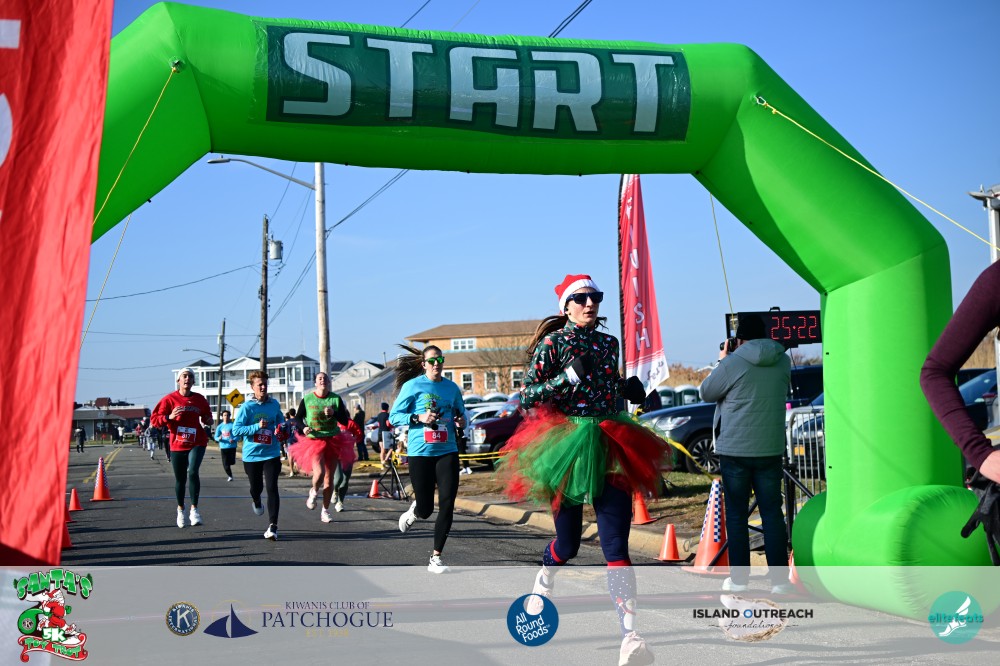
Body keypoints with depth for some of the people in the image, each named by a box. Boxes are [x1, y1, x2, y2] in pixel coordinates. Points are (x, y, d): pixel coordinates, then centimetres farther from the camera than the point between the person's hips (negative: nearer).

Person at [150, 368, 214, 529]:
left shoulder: (200, 399, 4)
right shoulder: (169, 399, -2)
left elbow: (207, 417, 20)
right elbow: (154, 420, -4)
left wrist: (208, 420, -3)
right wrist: (170, 417, -21)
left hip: (196, 443, 0)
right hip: (177, 445, 0)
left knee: (192, 472, -22)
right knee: (180, 479, 9)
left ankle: (194, 509, -14)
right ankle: (180, 509, 33)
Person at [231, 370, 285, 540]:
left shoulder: (274, 404, 2)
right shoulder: (246, 407, -9)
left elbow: (280, 420, 22)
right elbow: (236, 430, -15)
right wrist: (258, 427, -23)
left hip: (271, 454, 1)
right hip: (251, 454, -1)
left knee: (272, 488, -11)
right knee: (256, 487, 14)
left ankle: (272, 526, -12)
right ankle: (256, 502, 53)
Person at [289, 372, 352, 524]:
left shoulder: (336, 399, 1)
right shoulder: (307, 399, -2)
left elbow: (345, 421, 0)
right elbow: (297, 418, 8)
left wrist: (333, 413, -17)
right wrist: (303, 428, -12)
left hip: (333, 441, 2)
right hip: (314, 441, -2)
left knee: (329, 478, 6)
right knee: (319, 473, -23)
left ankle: (325, 511, 21)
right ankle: (313, 492, 12)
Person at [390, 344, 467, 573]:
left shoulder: (451, 388, 9)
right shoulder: (412, 386, -2)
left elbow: (461, 413, 23)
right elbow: (394, 416, -1)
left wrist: (461, 421, -1)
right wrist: (418, 418, -16)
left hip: (447, 452, 3)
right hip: (420, 452, -3)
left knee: (447, 504, -9)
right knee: (426, 510, 2)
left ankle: (436, 558, 0)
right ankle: (413, 511, 42)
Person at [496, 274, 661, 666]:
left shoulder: (608, 343, 12)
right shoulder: (552, 343, -4)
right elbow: (527, 397, -10)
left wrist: (628, 389, 7)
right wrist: (568, 376, -22)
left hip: (610, 447, 3)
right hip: (566, 448, -3)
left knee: (616, 545, -9)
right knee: (568, 543, 9)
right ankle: (543, 585, 45)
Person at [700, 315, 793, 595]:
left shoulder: (733, 363, -12)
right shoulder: (782, 361, 2)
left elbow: (707, 393, 1)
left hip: (734, 450, -3)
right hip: (770, 449, 3)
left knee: (736, 513, 6)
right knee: (772, 512, 7)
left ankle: (739, 578, 8)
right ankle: (779, 579, 5)